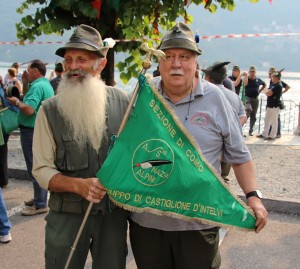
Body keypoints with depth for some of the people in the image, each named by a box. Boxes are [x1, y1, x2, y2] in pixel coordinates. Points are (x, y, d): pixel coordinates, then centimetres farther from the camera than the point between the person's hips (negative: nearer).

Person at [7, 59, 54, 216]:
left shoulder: (37, 86, -18)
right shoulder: (47, 85, 14)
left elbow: (29, 110, -27)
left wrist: (17, 102, -11)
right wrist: (20, 102, 17)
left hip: (32, 131, -11)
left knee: (35, 168, -5)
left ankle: (40, 205, 1)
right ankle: (39, 197, 29)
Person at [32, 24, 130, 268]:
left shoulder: (122, 102, -3)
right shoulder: (50, 110, -6)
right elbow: (42, 170, -6)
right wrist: (78, 185, -22)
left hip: (114, 212, 2)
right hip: (67, 214, -1)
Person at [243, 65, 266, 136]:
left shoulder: (258, 80, 6)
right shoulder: (246, 79, -3)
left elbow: (264, 84, 25)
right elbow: (245, 84, -25)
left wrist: (259, 91, 13)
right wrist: (246, 76, -22)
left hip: (255, 99, 4)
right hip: (247, 98, -4)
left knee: (253, 116, 8)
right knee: (248, 109, -34)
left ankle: (251, 131, 18)